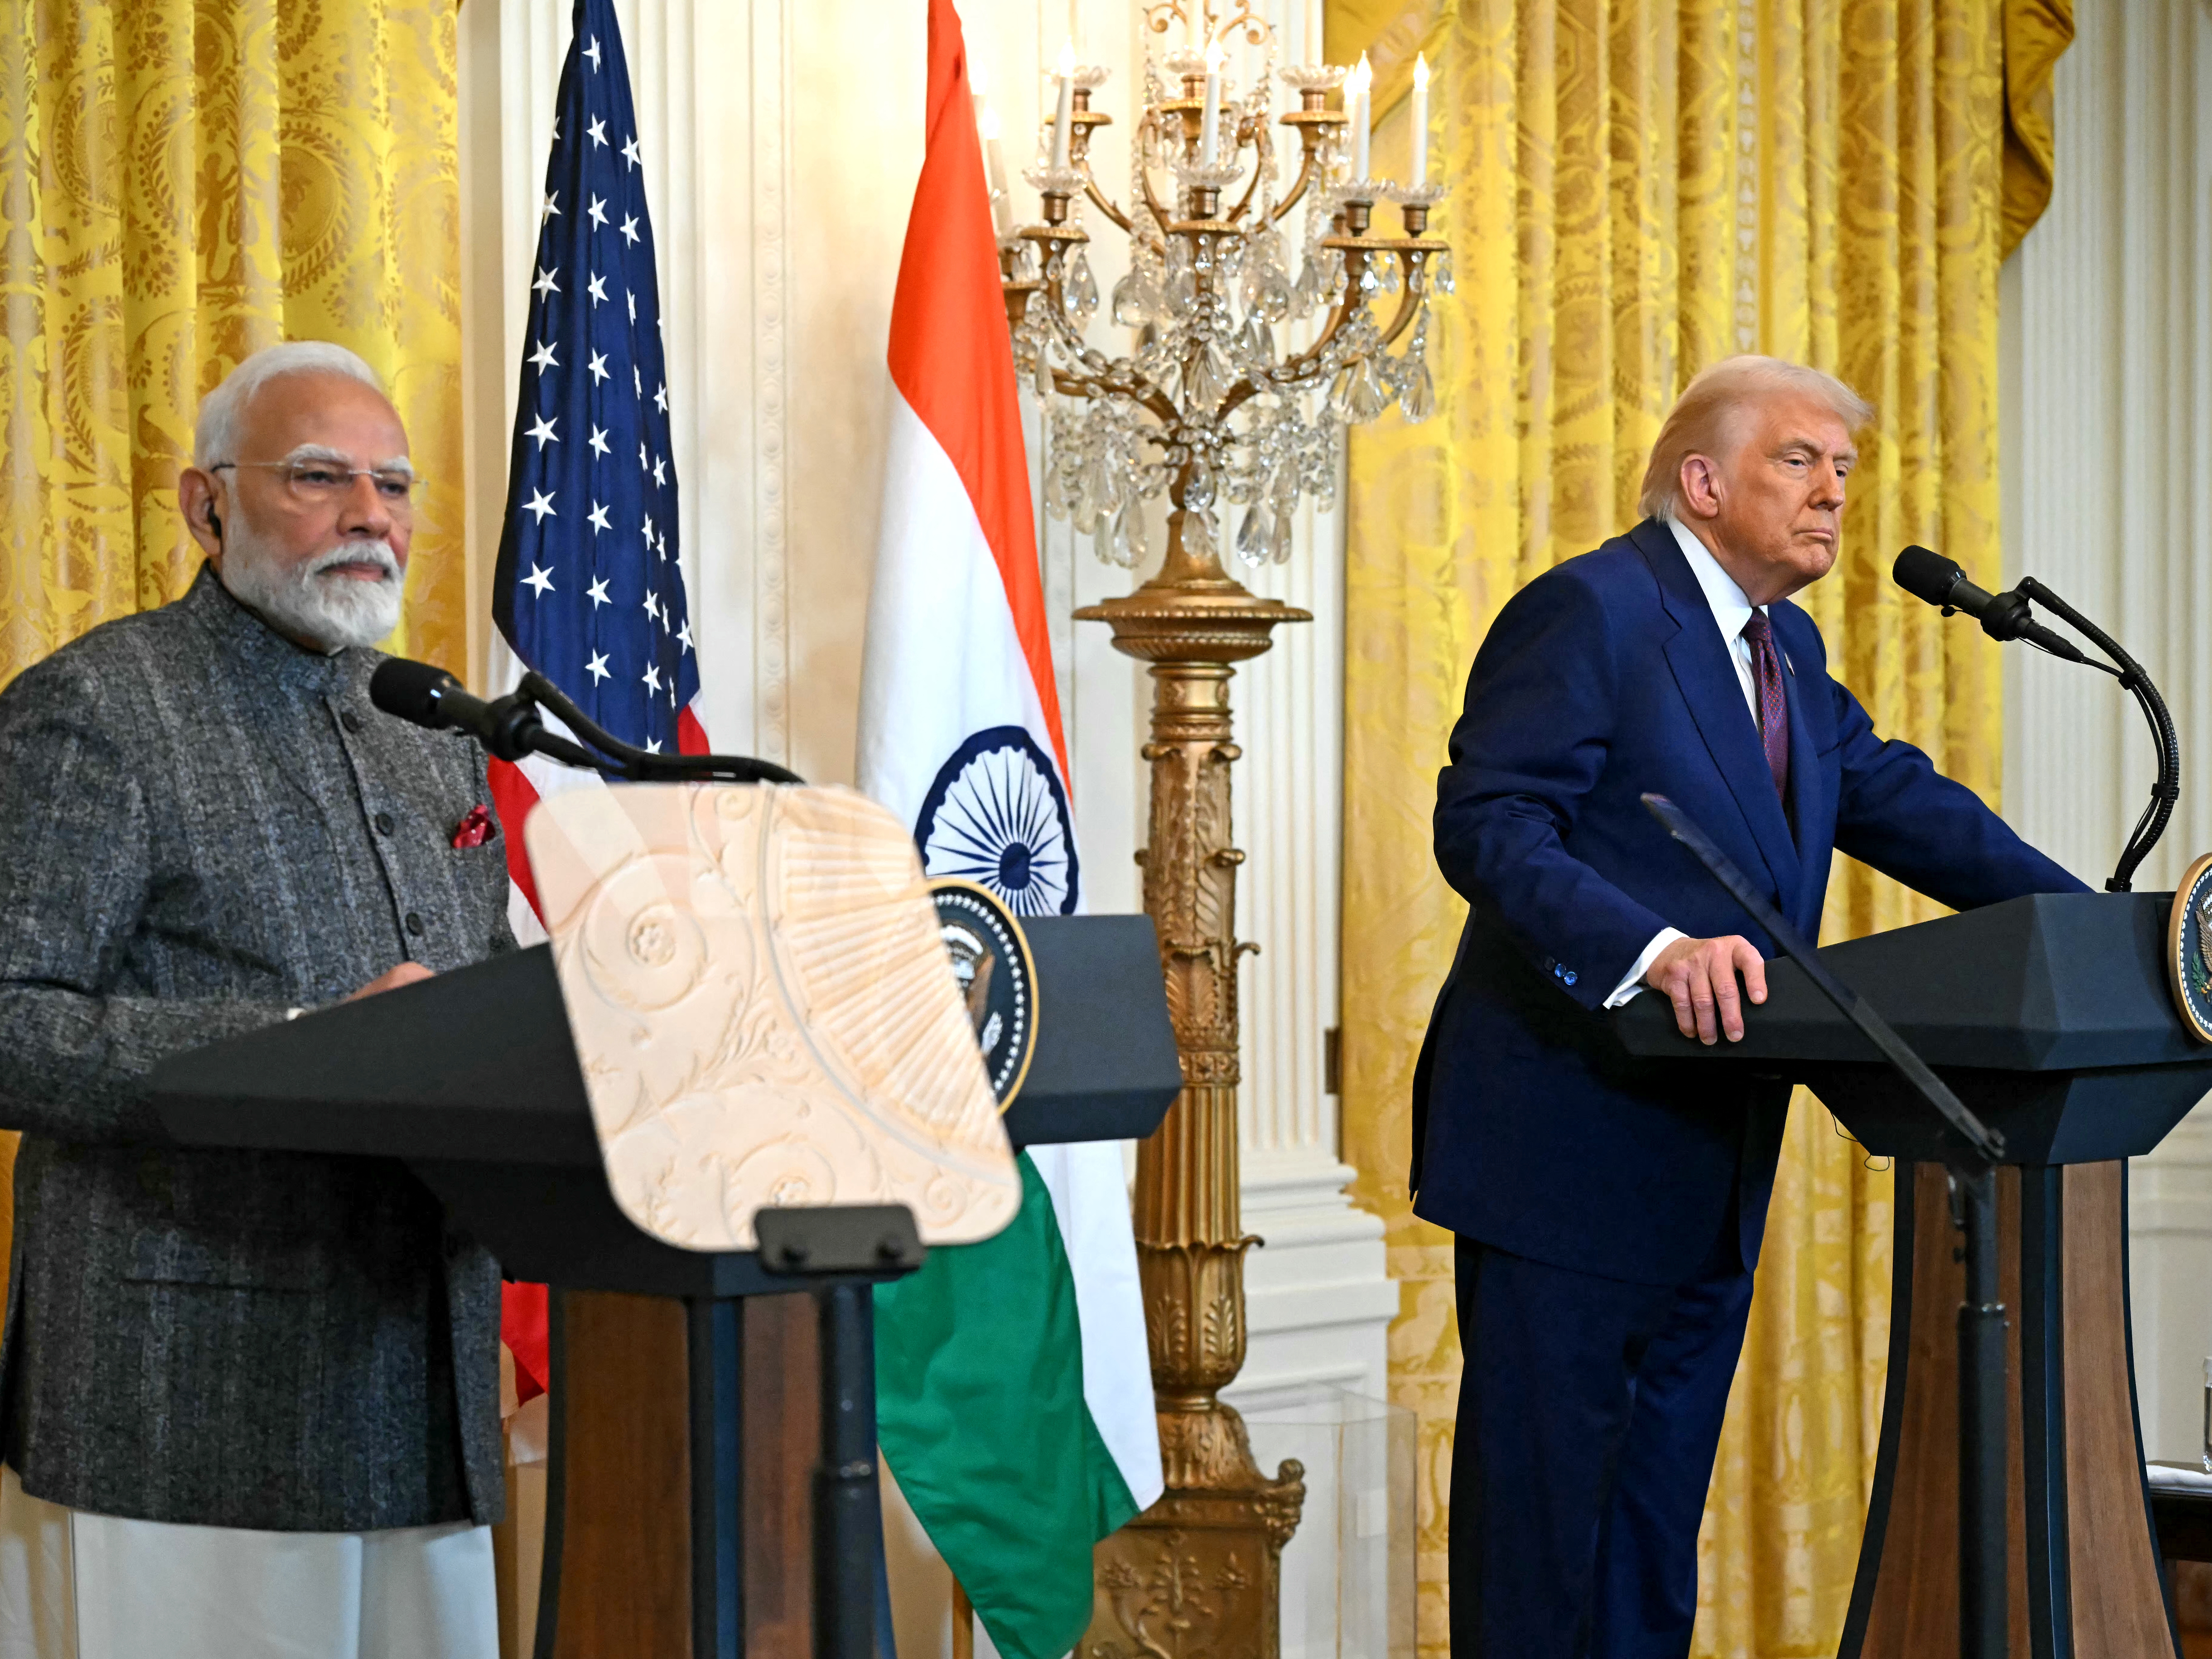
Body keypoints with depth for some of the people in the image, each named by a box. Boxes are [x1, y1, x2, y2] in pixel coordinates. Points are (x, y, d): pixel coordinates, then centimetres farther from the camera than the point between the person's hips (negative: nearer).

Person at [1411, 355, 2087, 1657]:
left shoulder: (1788, 650, 16)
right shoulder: (1590, 610, -12)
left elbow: (1898, 803, 14)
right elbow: (1487, 825, -20)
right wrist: (1654, 949, -34)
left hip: (1709, 1156, 9)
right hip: (1570, 1142, -9)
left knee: (1661, 1508, 13)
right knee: (1543, 1482, -3)